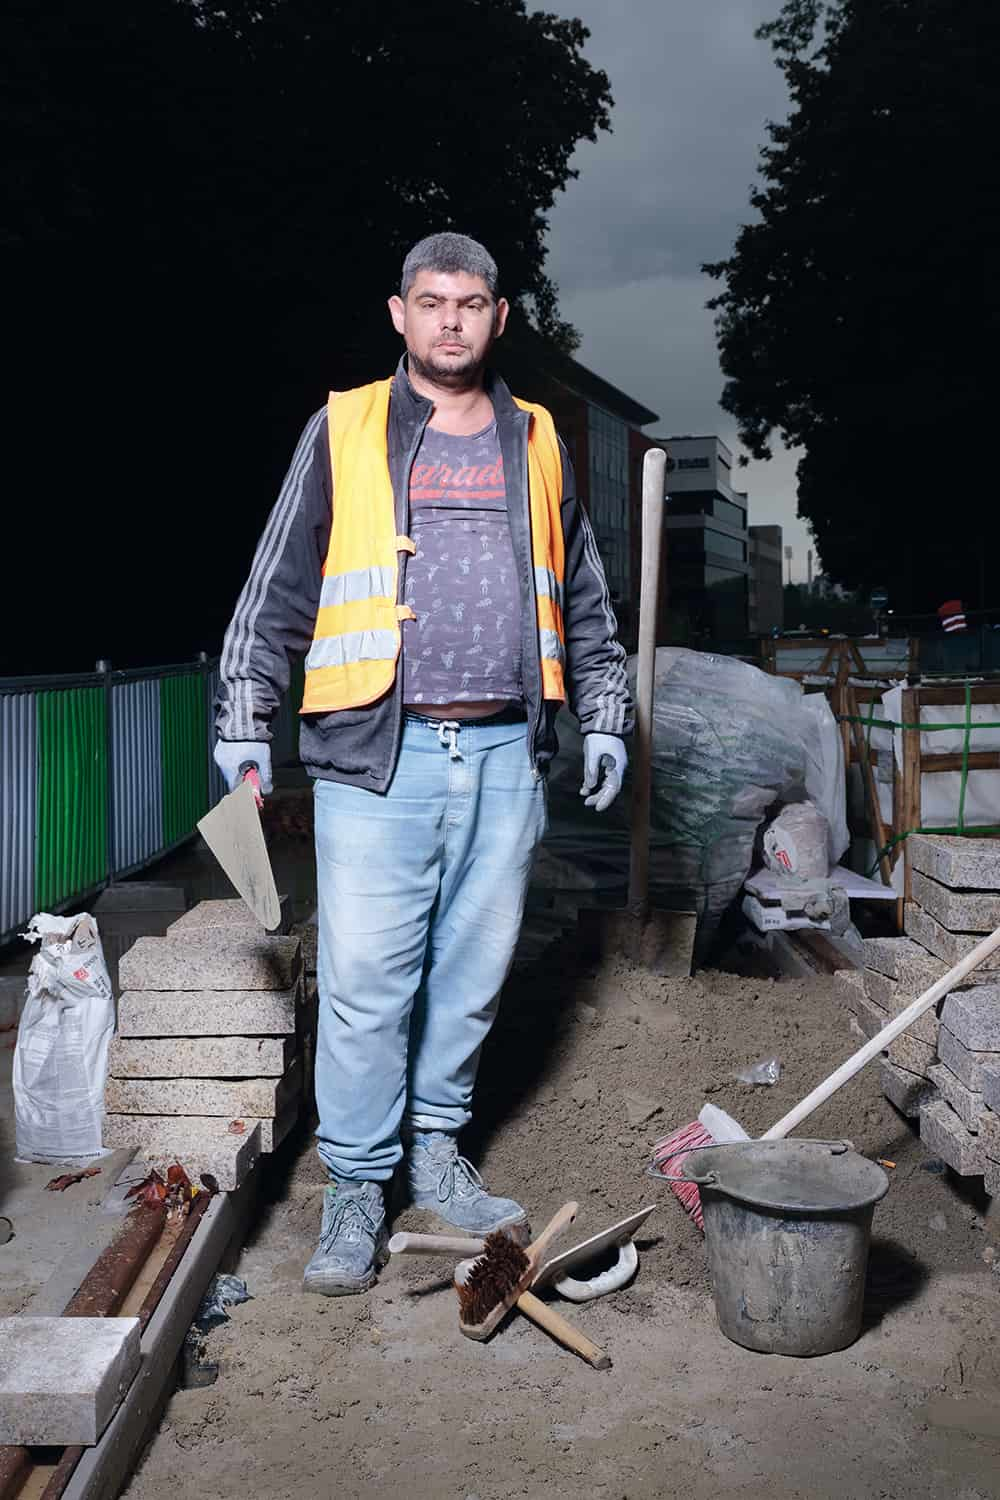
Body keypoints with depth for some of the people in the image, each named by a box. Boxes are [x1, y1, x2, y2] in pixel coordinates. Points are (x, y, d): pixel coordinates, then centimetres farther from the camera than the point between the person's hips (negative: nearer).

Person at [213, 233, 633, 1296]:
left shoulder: (536, 443, 15)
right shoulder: (344, 432, 6)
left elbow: (582, 598, 20)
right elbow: (277, 588, 5)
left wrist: (604, 717, 15)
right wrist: (243, 718, 0)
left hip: (504, 755, 3)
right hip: (378, 755, -3)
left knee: (473, 970, 10)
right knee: (365, 980, -3)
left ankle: (435, 1153, 27)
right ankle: (356, 1189, 12)